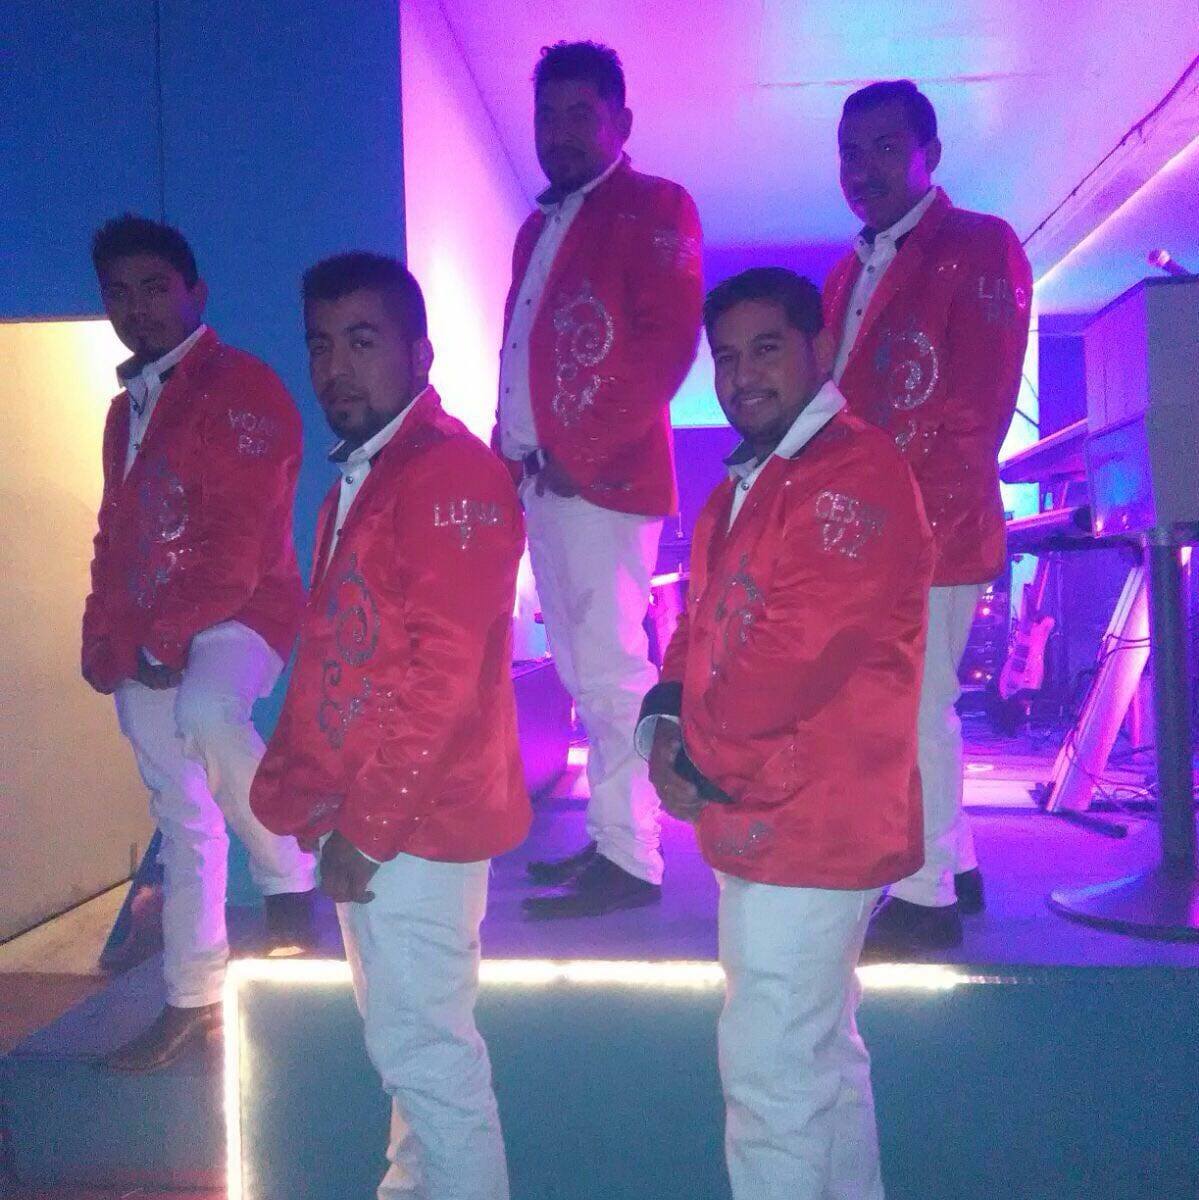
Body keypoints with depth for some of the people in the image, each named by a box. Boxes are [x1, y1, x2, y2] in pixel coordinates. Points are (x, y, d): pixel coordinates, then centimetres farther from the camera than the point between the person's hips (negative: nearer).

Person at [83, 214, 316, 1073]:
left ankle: (291, 879, -13)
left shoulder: (242, 389, -9)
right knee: (183, 820, 10)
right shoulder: (127, 410, 18)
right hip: (142, 647, 7)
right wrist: (105, 638, 10)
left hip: (237, 613, -7)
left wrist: (169, 638, -18)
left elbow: (239, 540, -17)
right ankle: (193, 1000, 22)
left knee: (208, 713, -37)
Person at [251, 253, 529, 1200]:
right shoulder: (360, 477, 13)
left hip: (415, 823, -9)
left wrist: (369, 826, -19)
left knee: (424, 1047, 3)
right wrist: (298, 781, 12)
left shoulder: (452, 473, -17)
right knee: (408, 1037, 23)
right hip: (367, 816, 10)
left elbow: (445, 676, -22)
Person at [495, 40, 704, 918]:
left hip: (604, 478, -8)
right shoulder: (538, 228, 23)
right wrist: (510, 450, 8)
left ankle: (630, 858, 1)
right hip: (538, 478, 8)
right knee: (583, 673, 13)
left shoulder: (656, 209, -2)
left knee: (612, 671, -7)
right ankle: (609, 837, 24)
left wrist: (584, 451, -16)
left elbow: (669, 343, -13)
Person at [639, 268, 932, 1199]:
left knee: (772, 1068, 0)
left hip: (807, 826, -10)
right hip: (766, 820, 10)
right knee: (821, 1051, 24)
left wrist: (697, 760, -14)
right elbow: (702, 622, 15)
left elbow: (797, 648, -25)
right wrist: (665, 718, -4)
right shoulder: (744, 486, 14)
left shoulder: (855, 472, -18)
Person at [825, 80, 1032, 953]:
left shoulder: (980, 246, -6)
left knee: (915, 709, -3)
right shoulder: (852, 269, 18)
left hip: (929, 530, -8)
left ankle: (927, 897, 12)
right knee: (908, 706, 15)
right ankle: (951, 863, 31)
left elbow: (980, 402, -14)